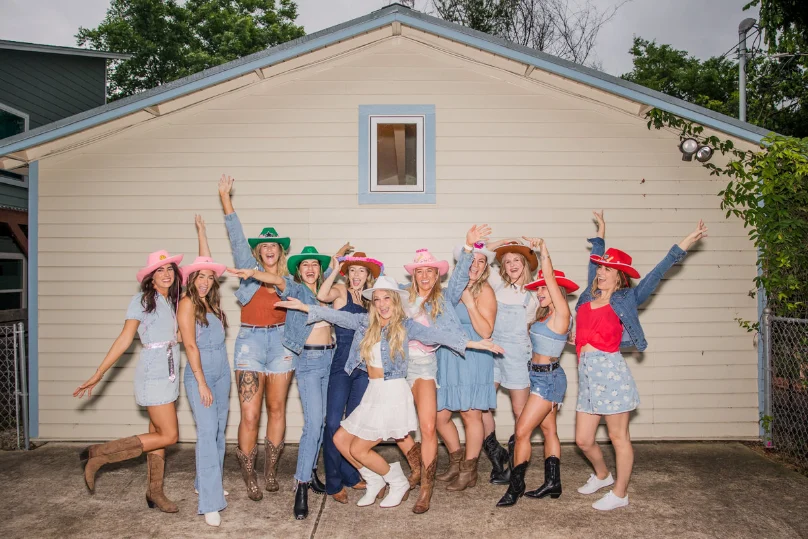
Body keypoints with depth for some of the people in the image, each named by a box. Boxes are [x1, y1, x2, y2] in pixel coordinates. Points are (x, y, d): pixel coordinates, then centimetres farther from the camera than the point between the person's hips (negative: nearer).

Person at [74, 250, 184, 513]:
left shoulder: (174, 301, 11)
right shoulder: (142, 300, -8)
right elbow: (124, 340, -9)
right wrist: (98, 374, -11)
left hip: (169, 373, 7)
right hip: (153, 373, -7)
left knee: (157, 433, 12)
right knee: (168, 436, -5)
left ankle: (155, 492, 23)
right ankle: (99, 454, 5)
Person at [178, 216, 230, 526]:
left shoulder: (210, 300, 9)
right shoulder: (188, 302, -10)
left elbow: (208, 263, 20)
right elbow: (190, 345, -13)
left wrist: (201, 231, 27)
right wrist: (202, 383, -14)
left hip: (222, 372, 7)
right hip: (200, 374, -7)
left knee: (218, 432, 13)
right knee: (207, 434, -10)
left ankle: (205, 483, 28)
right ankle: (210, 503, -7)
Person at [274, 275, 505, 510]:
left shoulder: (405, 325, -7)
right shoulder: (366, 322, 6)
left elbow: (435, 334, -17)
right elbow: (338, 316, 8)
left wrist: (472, 343, -28)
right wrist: (304, 307, 5)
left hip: (393, 393, -6)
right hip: (373, 393, 6)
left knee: (358, 449, -5)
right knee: (340, 439, 7)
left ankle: (399, 483, 19)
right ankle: (374, 481, 27)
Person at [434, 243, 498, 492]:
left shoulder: (484, 290, -4)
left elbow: (486, 331, -12)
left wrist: (470, 303, -18)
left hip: (472, 360, -6)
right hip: (447, 359, 6)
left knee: (470, 415, 1)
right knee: (440, 416, 7)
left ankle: (468, 472, 18)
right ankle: (456, 462, 30)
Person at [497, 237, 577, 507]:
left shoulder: (561, 314, -14)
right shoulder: (544, 315, 10)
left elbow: (551, 279, -20)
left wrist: (543, 250, -18)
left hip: (548, 378, -9)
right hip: (541, 376, 9)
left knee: (522, 431, -7)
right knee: (548, 429, 14)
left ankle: (516, 485, 4)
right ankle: (552, 483, 23)